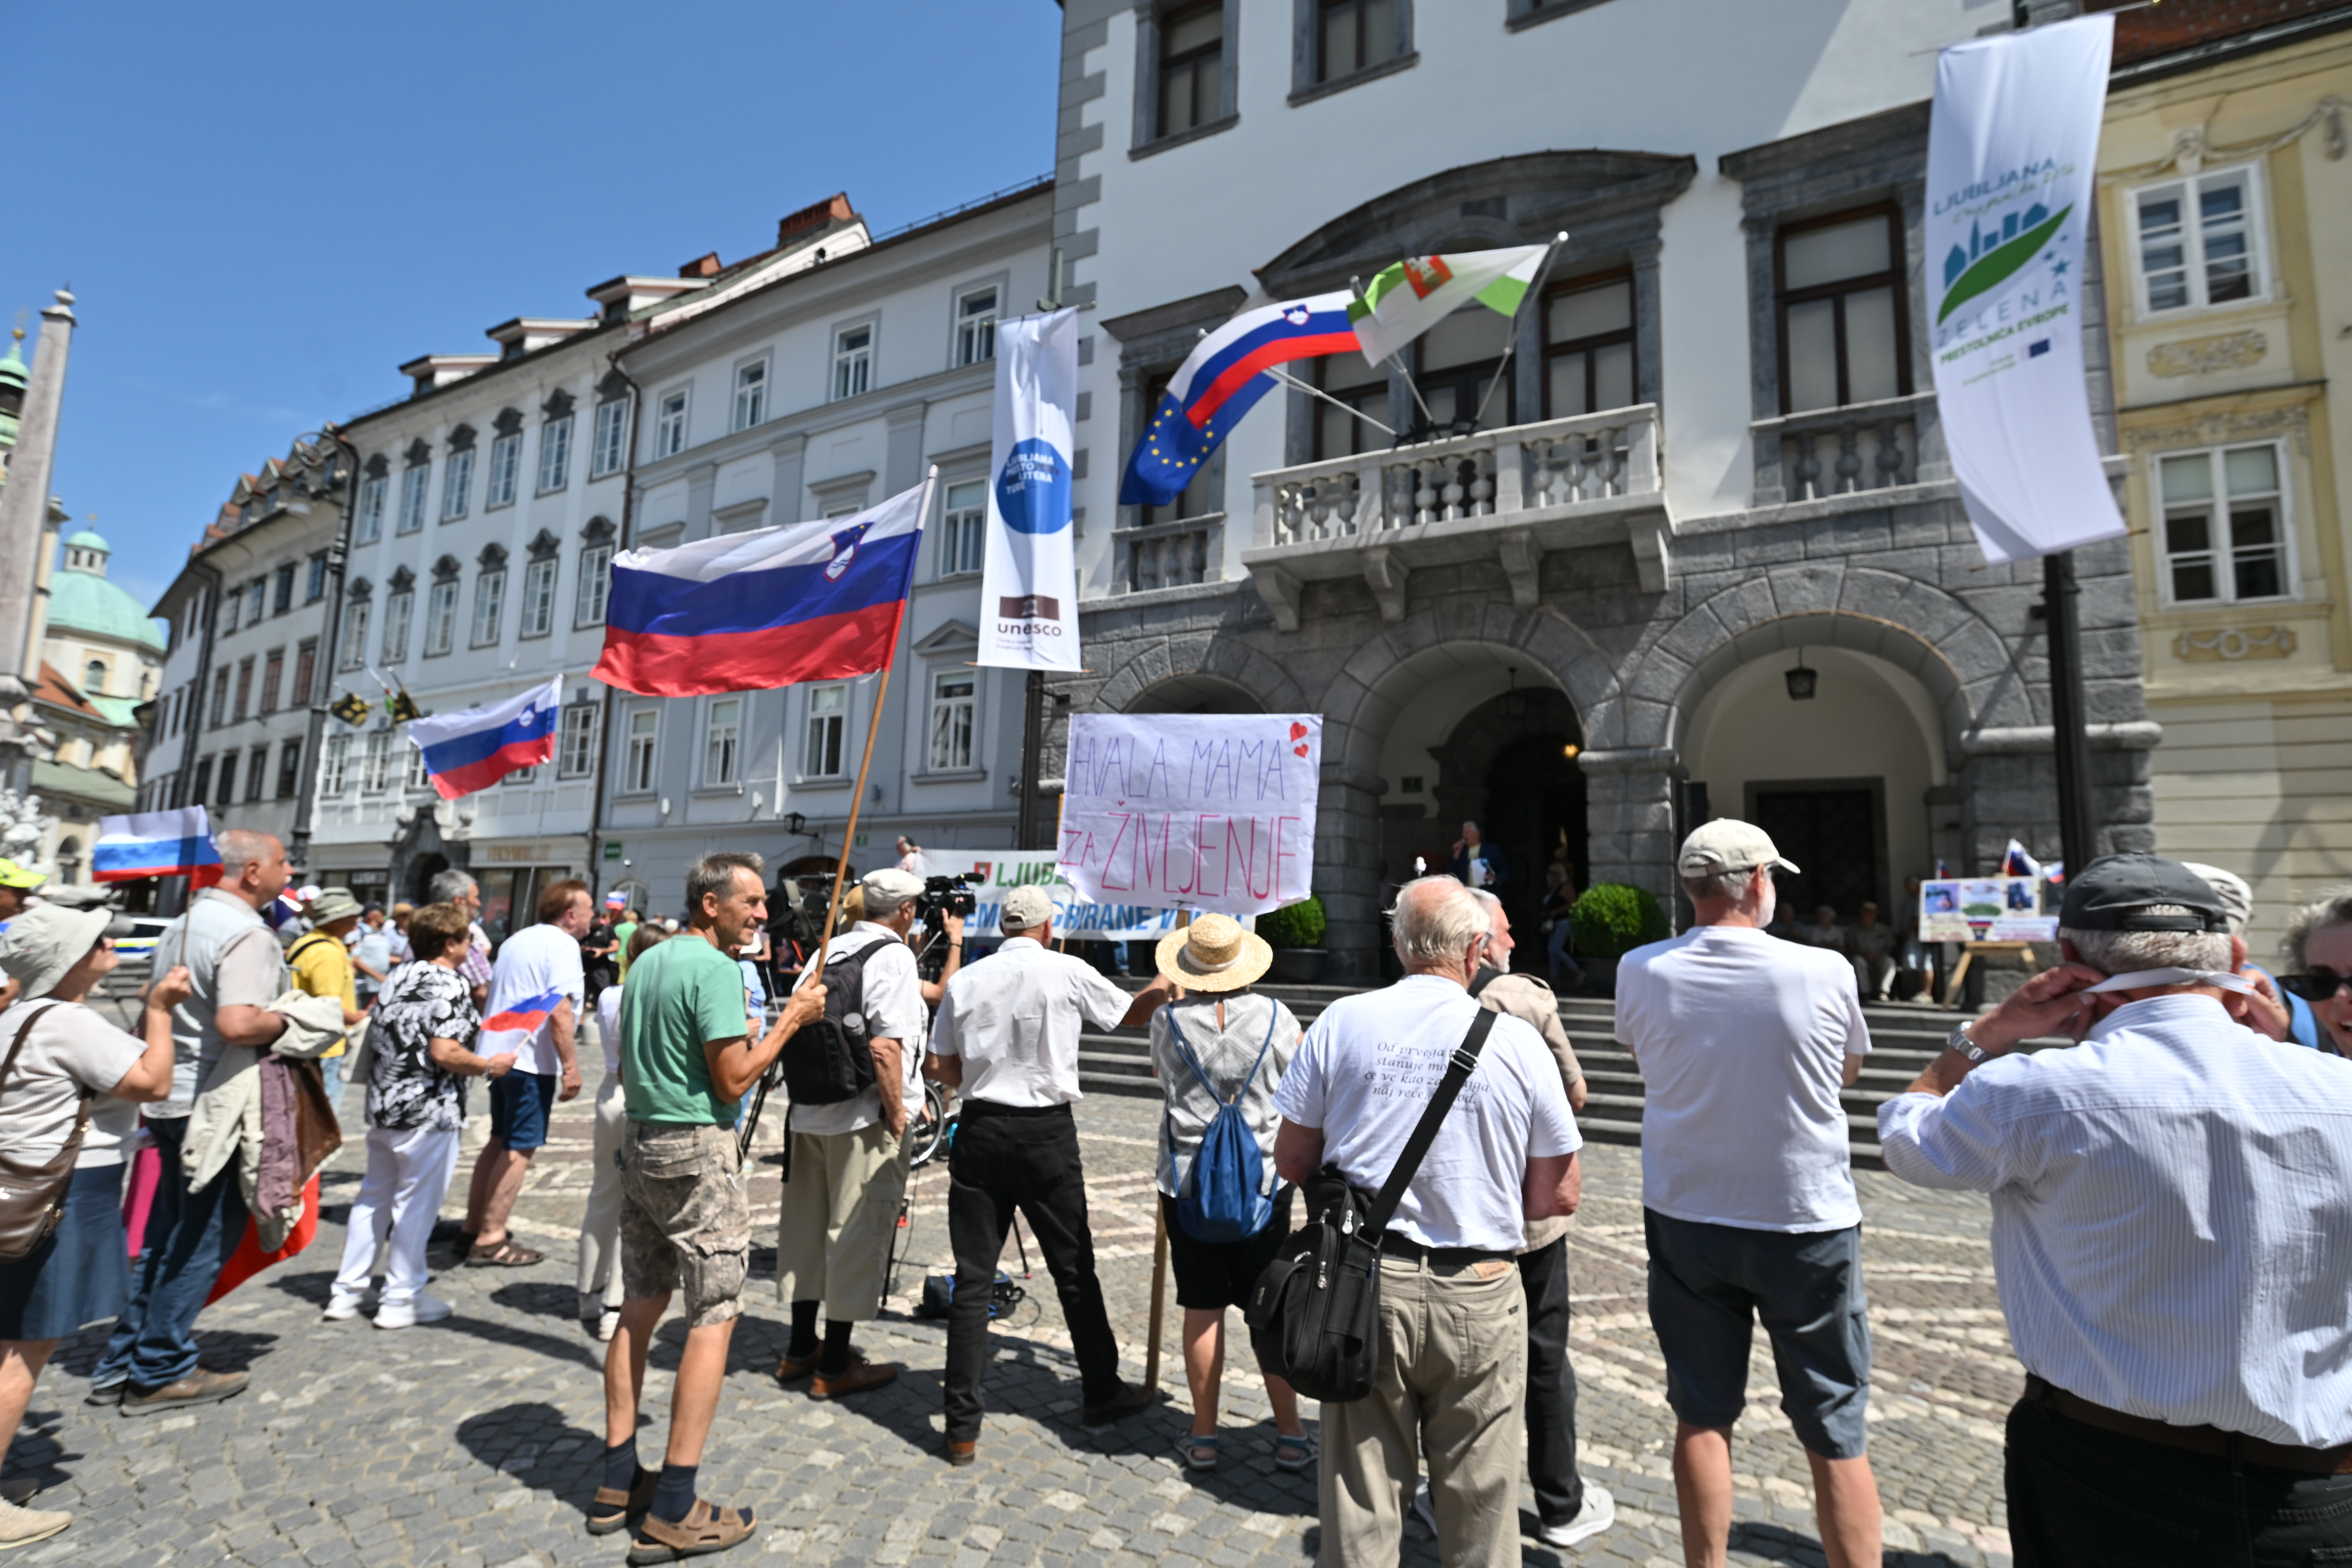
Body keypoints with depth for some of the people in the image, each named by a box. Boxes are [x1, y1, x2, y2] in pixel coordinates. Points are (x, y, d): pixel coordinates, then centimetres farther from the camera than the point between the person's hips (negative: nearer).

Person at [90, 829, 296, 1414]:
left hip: (172, 1099, 10)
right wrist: (290, 1020, -15)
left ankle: (122, 1363, 26)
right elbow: (239, 1025, -32)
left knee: (166, 1235, 18)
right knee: (204, 1240, 2)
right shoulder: (247, 935, -20)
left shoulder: (183, 924, 12)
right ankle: (161, 1371, 11)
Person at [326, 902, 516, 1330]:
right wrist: (490, 1066, -10)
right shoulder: (450, 987, -17)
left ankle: (347, 1293, 26)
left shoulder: (399, 978, 9)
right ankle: (401, 1299, 12)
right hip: (427, 1113, -8)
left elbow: (379, 1038, 17)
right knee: (417, 1203, 3)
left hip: (383, 1106, 8)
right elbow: (444, 1053, -24)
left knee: (373, 1197, 18)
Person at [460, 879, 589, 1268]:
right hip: (533, 1060, -9)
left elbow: (496, 996, 23)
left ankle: (473, 1229, 24)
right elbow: (560, 1011, -21)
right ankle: (490, 1241, 1)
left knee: (500, 1142, 18)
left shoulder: (516, 941, 16)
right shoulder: (562, 945, -13)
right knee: (520, 1148, -3)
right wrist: (570, 1065, -18)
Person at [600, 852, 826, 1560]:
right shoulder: (715, 969, -17)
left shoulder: (645, 962, 12)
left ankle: (618, 1484, 25)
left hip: (641, 1142, 10)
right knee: (713, 1316, -3)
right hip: (698, 1154, -9)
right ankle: (674, 1513, 2)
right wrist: (790, 1020, -9)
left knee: (641, 1305, 16)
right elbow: (732, 1083, -18)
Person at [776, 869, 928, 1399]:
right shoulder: (894, 957, -14)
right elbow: (885, 1047, -21)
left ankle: (801, 1350, 31)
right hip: (864, 1119, -8)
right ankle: (835, 1366, 13)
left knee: (807, 1226, 17)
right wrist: (897, 1114, -13)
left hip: (811, 1112, 8)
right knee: (856, 1233, 3)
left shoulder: (829, 950, 9)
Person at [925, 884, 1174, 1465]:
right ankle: (1101, 1394, 30)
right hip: (1047, 1134, -2)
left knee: (973, 1280, 8)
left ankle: (962, 1429, 12)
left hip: (980, 1132, 2)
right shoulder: (1067, 971, -5)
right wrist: (1166, 982, 29)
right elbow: (1131, 1014, 11)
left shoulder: (965, 980, 2)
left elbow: (942, 1068, 6)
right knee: (1074, 1271, 14)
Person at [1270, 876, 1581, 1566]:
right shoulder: (1519, 1041, -6)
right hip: (1477, 1298, 0)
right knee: (1478, 1508, 16)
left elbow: (1291, 1160, 1)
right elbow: (1559, 1196, 0)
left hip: (1365, 1283, 1)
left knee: (1360, 1507, 13)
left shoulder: (1341, 1022, -5)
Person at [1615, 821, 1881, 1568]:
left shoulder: (1641, 972, -11)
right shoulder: (1825, 972, -15)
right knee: (1835, 1435, 13)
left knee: (1702, 1418, 15)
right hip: (1805, 1225, -2)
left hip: (1685, 1220, 2)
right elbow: (1848, 1071, 4)